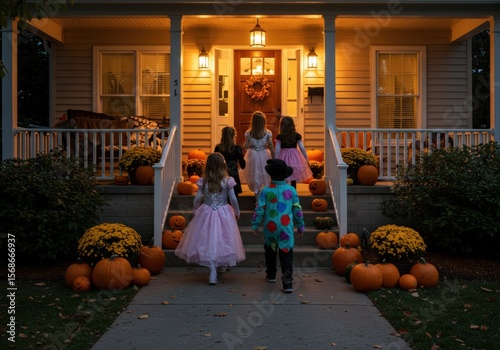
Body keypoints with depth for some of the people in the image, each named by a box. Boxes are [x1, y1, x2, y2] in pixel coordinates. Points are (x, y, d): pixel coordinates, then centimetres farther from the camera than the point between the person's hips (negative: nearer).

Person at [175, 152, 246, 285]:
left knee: (209, 242, 3)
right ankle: (222, 265, 36)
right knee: (222, 240, 17)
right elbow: (233, 199, -5)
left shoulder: (203, 181, -7)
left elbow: (197, 198, -3)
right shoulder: (227, 181, -9)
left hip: (206, 213, 0)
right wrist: (237, 212, 10)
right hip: (224, 214, 0)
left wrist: (195, 211, 13)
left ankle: (213, 272, -3)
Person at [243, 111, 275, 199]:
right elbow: (271, 147, -9)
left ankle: (257, 193, 20)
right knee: (265, 175, 15)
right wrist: (273, 159, 0)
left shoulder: (248, 133, -9)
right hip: (264, 155, 0)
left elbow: (246, 146, -3)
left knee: (254, 175, 12)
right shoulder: (267, 132, -11)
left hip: (252, 155, 0)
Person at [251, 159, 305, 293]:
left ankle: (271, 275, 37)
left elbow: (259, 209, -6)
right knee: (286, 253, -1)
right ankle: (287, 282, -10)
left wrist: (255, 225, 4)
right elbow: (297, 210, 3)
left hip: (270, 227, 1)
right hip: (286, 228, -1)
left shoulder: (265, 191, -6)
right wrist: (300, 226, 13)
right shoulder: (291, 190, -2)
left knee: (270, 251, 21)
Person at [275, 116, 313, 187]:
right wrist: (307, 159, 7)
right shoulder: (297, 136, -5)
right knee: (293, 180, 13)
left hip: (283, 158, -1)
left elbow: (277, 150, -11)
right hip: (294, 158, 2)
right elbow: (302, 148, -3)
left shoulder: (279, 137, -9)